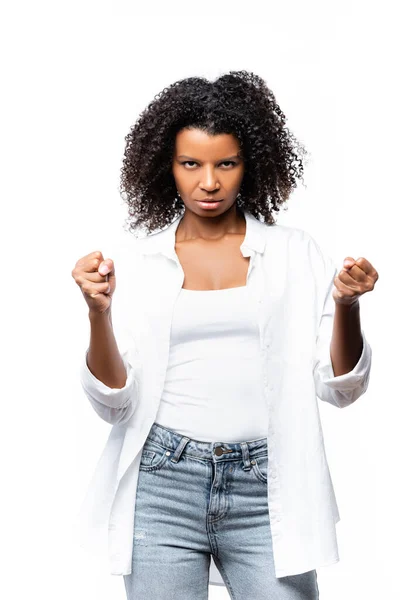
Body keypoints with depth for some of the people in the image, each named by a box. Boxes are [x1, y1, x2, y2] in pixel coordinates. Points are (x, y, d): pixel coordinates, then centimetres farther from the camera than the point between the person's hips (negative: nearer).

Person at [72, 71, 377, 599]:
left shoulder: (296, 253, 6)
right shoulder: (137, 261, 5)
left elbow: (340, 389, 3)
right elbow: (112, 403, 2)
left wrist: (346, 306, -13)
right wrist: (98, 312, -13)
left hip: (265, 487, 0)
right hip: (163, 482, 0)